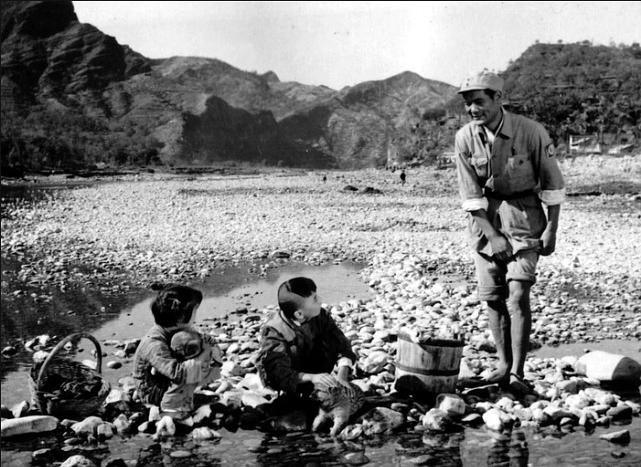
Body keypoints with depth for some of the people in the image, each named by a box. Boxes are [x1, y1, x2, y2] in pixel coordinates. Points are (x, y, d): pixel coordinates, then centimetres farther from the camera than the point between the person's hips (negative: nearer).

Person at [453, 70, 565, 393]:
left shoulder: (530, 132, -16)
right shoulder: (465, 138, -9)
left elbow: (552, 183, -6)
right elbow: (470, 195, -7)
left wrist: (551, 229, -6)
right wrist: (493, 236, -12)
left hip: (523, 213, -3)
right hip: (485, 219, 3)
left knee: (518, 295, -11)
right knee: (492, 296, 4)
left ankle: (517, 373, -7)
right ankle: (504, 364, 17)